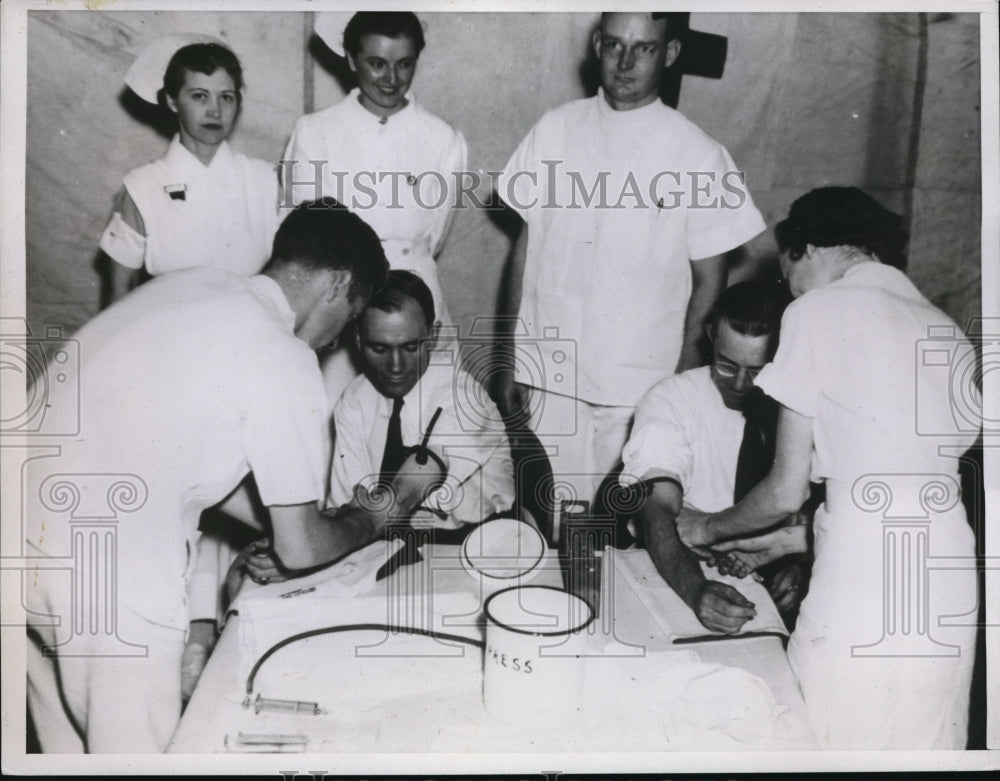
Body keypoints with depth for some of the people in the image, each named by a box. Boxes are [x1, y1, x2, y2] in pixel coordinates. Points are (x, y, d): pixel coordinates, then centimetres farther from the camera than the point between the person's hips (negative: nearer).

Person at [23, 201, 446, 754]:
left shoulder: (191, 283, 9)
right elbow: (301, 550, -7)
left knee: (68, 744, 26)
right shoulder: (285, 363, -13)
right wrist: (377, 515, 12)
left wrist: (266, 537, 27)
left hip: (31, 517, 8)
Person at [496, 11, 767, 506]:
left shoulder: (698, 155, -3)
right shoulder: (556, 130, 4)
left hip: (639, 389, -2)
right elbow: (527, 242, 8)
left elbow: (709, 282, 1)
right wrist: (510, 357, 7)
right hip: (548, 373, 2)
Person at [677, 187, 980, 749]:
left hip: (862, 591, -7)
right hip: (952, 594, 7)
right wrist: (795, 539, 27)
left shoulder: (818, 310, -2)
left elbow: (787, 491, -3)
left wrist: (707, 529, 16)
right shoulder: (948, 331, 17)